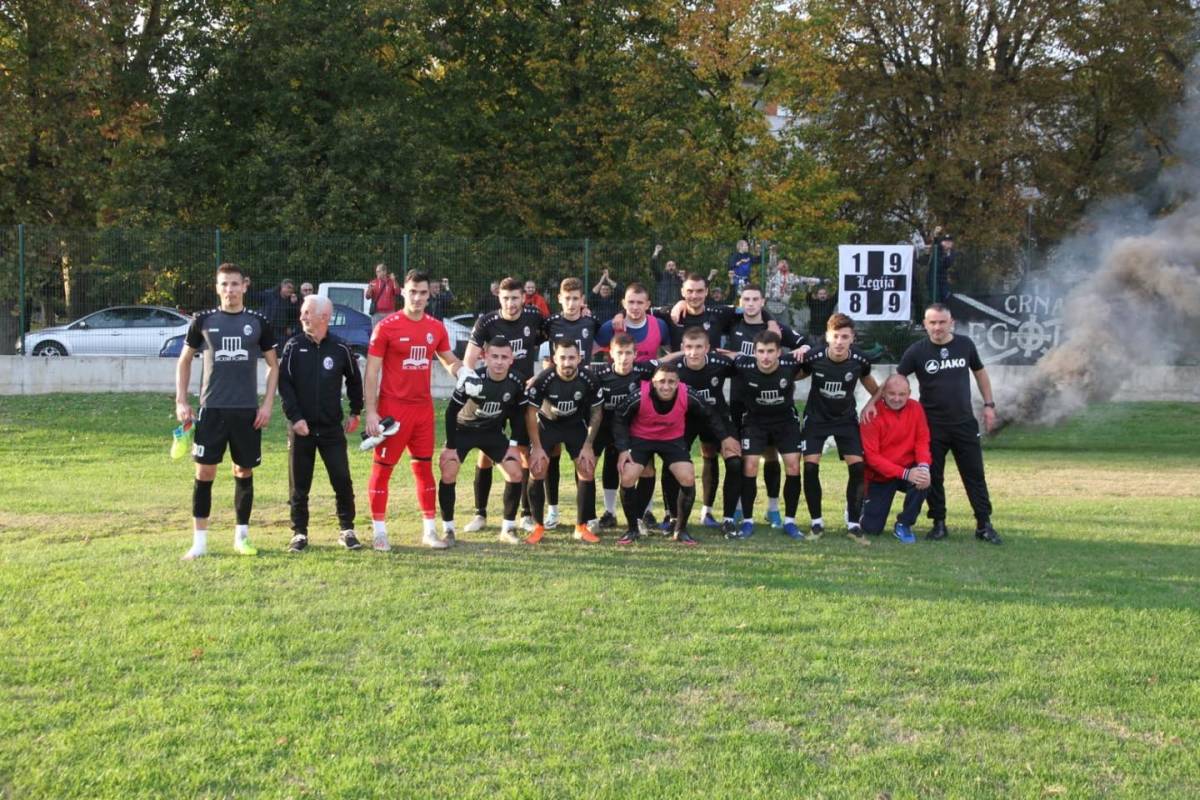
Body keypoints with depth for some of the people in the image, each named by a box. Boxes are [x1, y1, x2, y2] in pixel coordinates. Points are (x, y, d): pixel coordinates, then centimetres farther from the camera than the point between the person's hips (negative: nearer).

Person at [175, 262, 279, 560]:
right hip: (211, 409, -1)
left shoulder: (258, 322, 4)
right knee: (205, 472, -3)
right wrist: (181, 401, 3)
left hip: (247, 411, 1)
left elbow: (273, 365, 10)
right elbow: (184, 361, 12)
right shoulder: (204, 321, 3)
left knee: (244, 472, 7)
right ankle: (199, 540, 3)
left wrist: (268, 403, 0)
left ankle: (241, 535, 19)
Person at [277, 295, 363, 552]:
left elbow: (354, 381, 12)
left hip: (332, 428, 0)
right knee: (299, 485, 6)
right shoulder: (294, 346, -2)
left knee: (342, 480, -2)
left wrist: (355, 412, 12)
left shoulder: (340, 348, -2)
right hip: (301, 427, 0)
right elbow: (284, 383, -5)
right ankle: (299, 533, 17)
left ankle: (347, 529, 13)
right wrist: (294, 417, -12)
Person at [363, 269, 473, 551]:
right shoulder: (386, 326, -9)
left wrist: (461, 370, -2)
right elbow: (371, 372, -9)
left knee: (425, 467, 10)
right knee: (383, 468, 2)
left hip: (424, 408, 5)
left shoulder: (436, 328, 6)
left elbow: (449, 359, 22)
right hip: (393, 408, -5)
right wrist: (371, 412, -13)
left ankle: (429, 531, 18)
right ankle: (379, 531, 10)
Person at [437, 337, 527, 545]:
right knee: (448, 474, -17)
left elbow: (518, 414, 1)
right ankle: (447, 529, -2)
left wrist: (513, 443, -6)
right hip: (464, 430, -3)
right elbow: (451, 412, -19)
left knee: (516, 474, -10)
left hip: (493, 433, 3)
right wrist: (451, 447, -17)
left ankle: (508, 528, 3)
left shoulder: (515, 383, -17)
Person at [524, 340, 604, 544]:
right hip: (547, 424, -1)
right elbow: (531, 413, -17)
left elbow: (596, 413, -8)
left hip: (576, 425, 2)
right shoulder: (543, 379, -28)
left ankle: (582, 527, 5)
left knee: (587, 471, -8)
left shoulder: (588, 380, -23)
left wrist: (588, 446, -9)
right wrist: (537, 447, -16)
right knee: (537, 471, -13)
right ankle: (538, 526, 1)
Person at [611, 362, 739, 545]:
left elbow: (709, 415, -4)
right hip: (641, 438, -1)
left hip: (673, 439, 1)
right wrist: (623, 449, -20)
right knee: (627, 478, -19)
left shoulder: (687, 396, -25)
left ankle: (680, 530, 6)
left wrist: (724, 438, -1)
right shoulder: (640, 396, -30)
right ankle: (632, 529, 3)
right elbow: (620, 420, -13)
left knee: (688, 478, -15)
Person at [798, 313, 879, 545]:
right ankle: (816, 522, 4)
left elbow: (868, 382, 4)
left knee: (858, 467, -10)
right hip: (817, 418, -1)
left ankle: (853, 524, 1)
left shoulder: (860, 360, -18)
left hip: (846, 419, 1)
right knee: (810, 466, -12)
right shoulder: (813, 358, -23)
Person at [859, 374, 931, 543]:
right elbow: (872, 456, -21)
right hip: (881, 476, -2)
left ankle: (904, 525, -10)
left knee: (924, 479, -33)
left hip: (909, 469, 2)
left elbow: (922, 441, -10)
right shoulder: (873, 414, -18)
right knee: (872, 529, -4)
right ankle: (865, 505, 34)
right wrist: (905, 474, -31)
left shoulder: (916, 408, -7)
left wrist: (923, 466, -32)